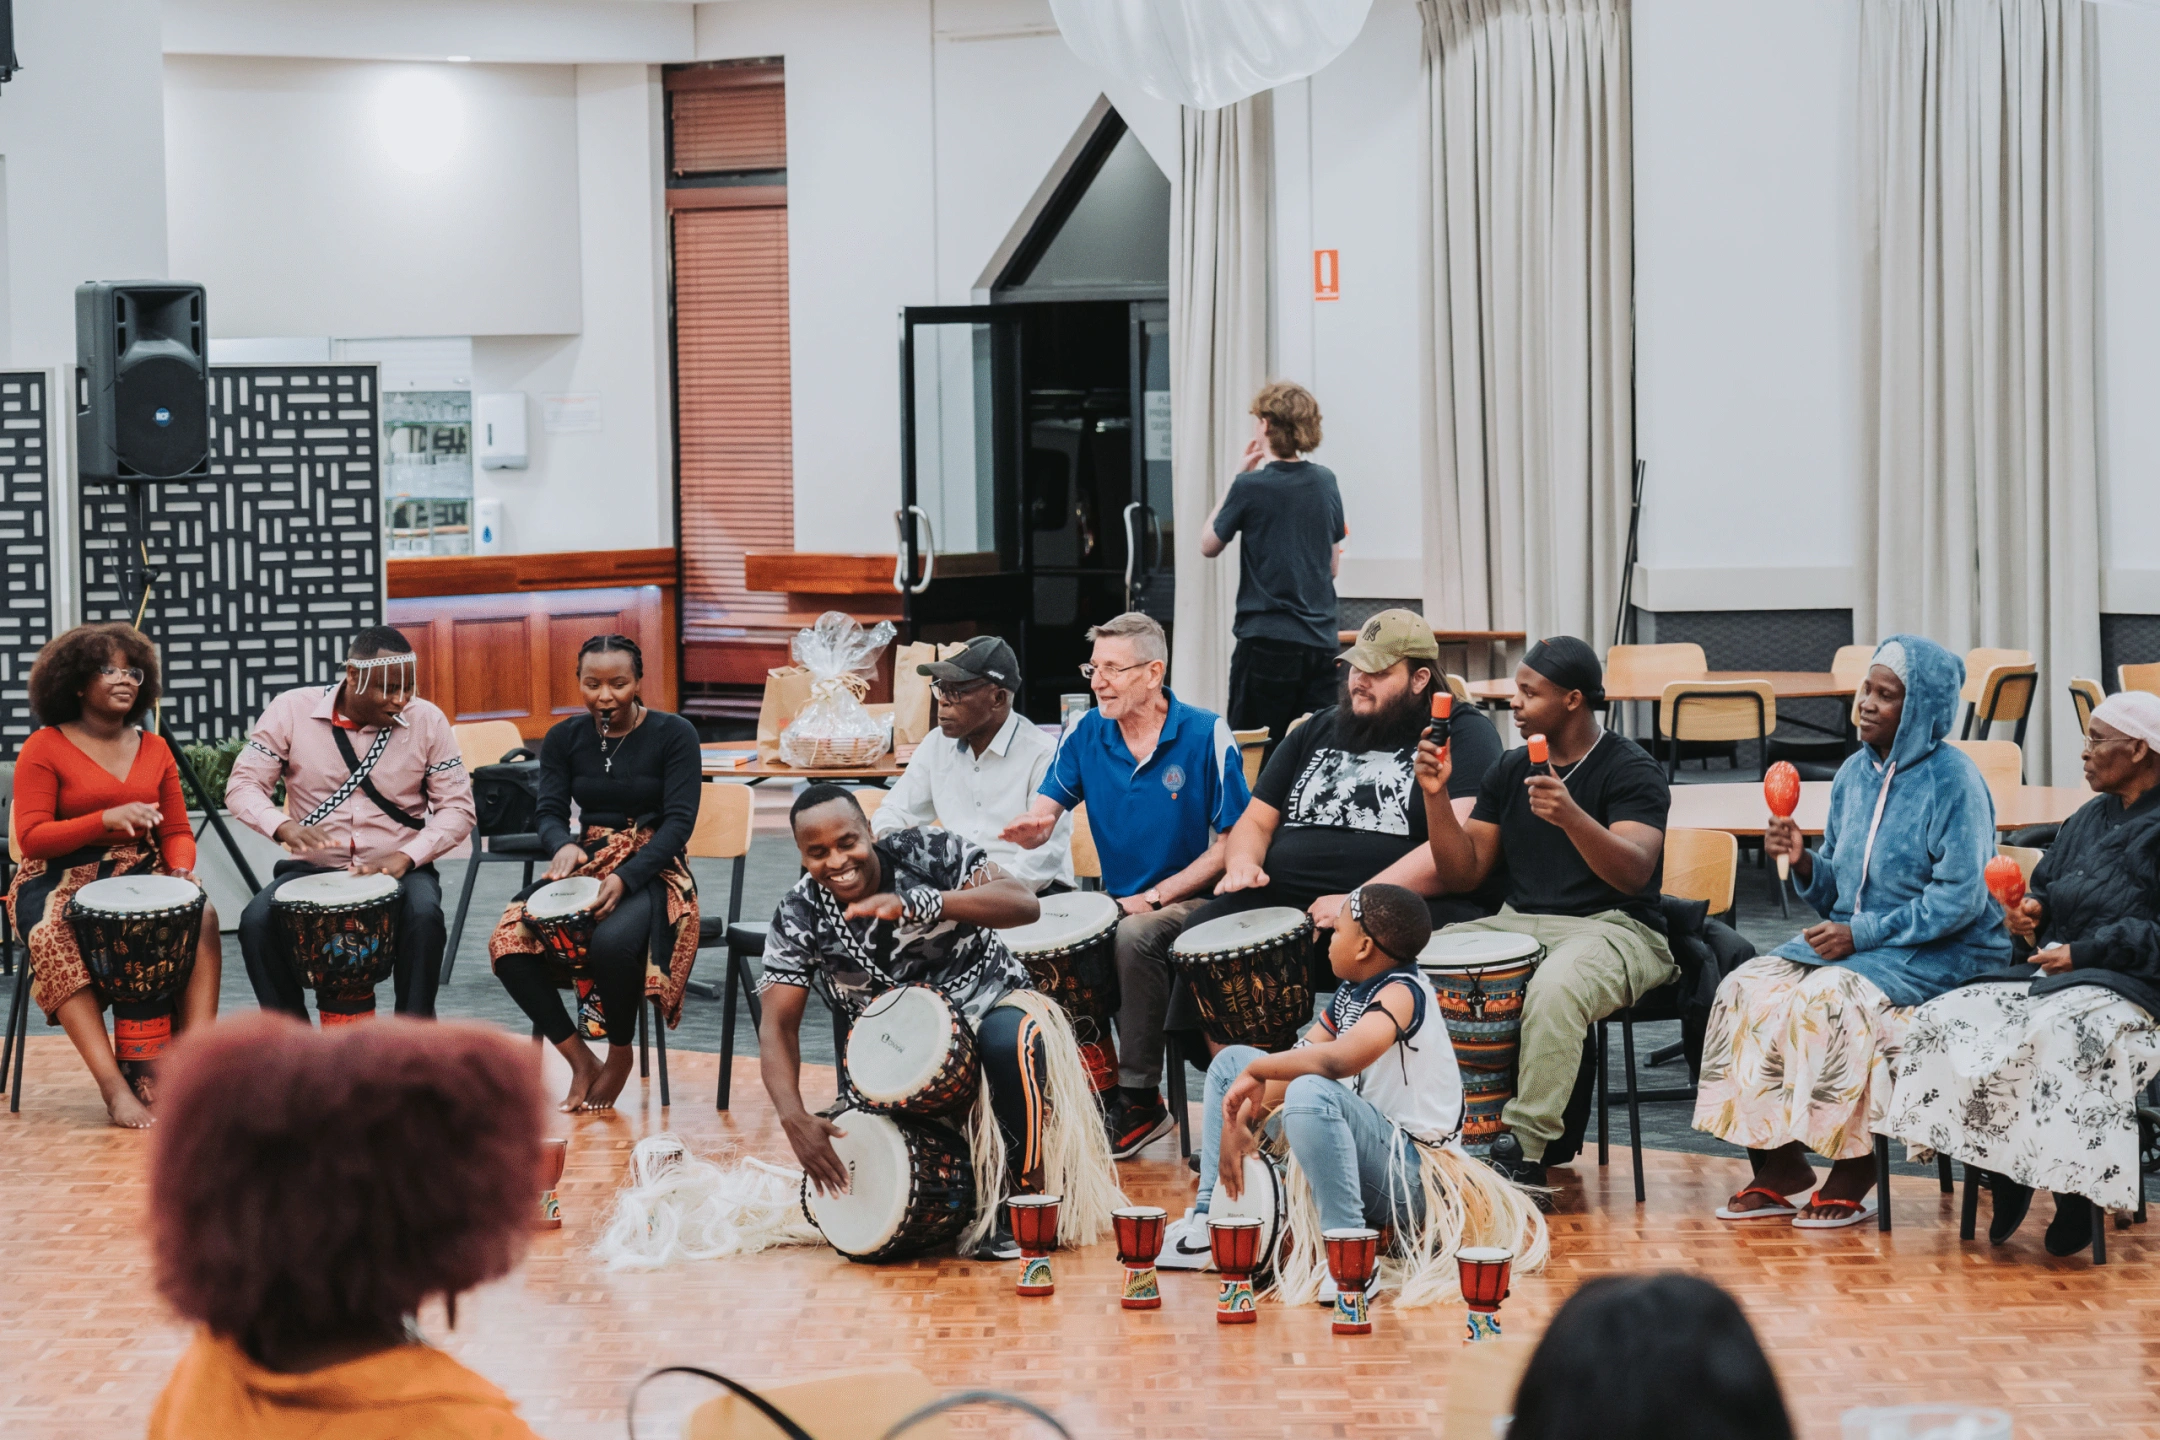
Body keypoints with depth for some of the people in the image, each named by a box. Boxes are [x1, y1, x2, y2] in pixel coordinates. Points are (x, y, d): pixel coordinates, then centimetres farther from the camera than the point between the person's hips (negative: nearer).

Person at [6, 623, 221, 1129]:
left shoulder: (153, 749, 14)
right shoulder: (44, 747, -1)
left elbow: (177, 831, 14)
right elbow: (31, 837, -9)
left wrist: (181, 872, -10)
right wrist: (107, 820, -22)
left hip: (138, 877, 4)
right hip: (59, 879, -4)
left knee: (202, 915, -29)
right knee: (53, 939, -38)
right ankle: (114, 1085, -42)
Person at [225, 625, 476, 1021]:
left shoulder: (427, 721, -5)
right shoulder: (291, 711, -6)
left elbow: (456, 808, -3)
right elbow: (243, 785, -5)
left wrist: (407, 856, -21)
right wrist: (285, 827, -27)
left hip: (399, 869, -1)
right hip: (312, 868, 1)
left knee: (424, 916, -33)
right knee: (257, 921, -27)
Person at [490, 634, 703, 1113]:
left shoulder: (673, 734, -4)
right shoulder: (564, 739, 8)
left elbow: (679, 821, -11)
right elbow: (549, 812, 1)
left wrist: (624, 879, -26)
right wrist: (565, 846, -25)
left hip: (651, 871, -4)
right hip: (586, 866, 4)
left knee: (613, 942, -39)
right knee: (507, 943, -26)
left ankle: (620, 1054, -9)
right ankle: (580, 1059, -11)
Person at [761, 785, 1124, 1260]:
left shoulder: (927, 854, -14)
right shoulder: (799, 917, -8)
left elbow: (1026, 904, -25)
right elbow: (778, 1027, -12)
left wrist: (915, 904, -38)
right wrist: (795, 1119, -31)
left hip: (993, 1004, -2)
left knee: (1006, 1042, -38)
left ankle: (1021, 1197, -23)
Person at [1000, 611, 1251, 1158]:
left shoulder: (1206, 735, -10)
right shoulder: (1086, 735, 4)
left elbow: (1232, 843, -9)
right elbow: (1041, 815, 1)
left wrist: (1154, 897, -16)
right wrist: (1030, 828, -25)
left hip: (1195, 901, -5)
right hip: (1119, 902, 5)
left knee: (1135, 937, -35)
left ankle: (1139, 1100, -23)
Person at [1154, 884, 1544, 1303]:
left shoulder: (1402, 993, -21)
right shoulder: (1351, 993, 7)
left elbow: (1340, 1059, -38)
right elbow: (1300, 1058, 7)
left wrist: (1255, 1071, -25)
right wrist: (1240, 1118, -7)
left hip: (1413, 1171, -10)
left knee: (1312, 1093, -40)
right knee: (1230, 1061, 17)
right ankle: (1209, 1219, 12)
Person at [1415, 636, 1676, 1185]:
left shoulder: (1631, 770, -6)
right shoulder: (1510, 770, 13)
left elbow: (1634, 873, -21)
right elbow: (1464, 873, 11)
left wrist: (1572, 818, -37)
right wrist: (1436, 795, -3)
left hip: (1612, 928, -6)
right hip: (1516, 924, 6)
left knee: (1556, 987, -39)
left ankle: (1525, 1149, -31)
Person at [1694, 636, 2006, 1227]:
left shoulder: (1953, 780, -12)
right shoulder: (1855, 774, 10)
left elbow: (1961, 898, -18)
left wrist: (1863, 933, -20)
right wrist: (1803, 862, -7)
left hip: (1942, 953, -7)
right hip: (1853, 937, 7)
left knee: (1827, 999, -32)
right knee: (1748, 990, -15)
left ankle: (1854, 1173, -18)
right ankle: (1778, 1165, -9)